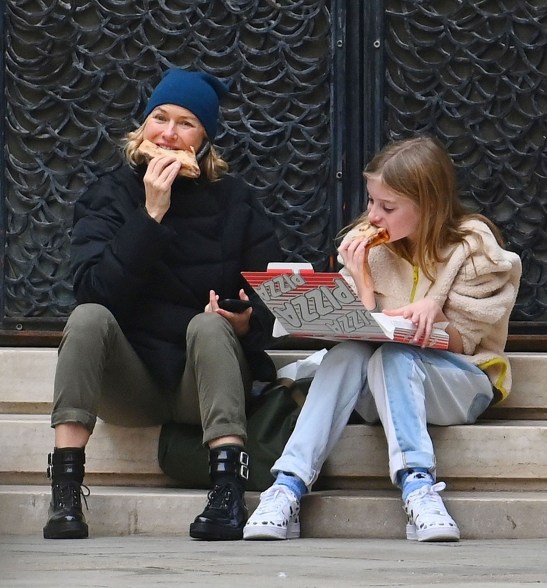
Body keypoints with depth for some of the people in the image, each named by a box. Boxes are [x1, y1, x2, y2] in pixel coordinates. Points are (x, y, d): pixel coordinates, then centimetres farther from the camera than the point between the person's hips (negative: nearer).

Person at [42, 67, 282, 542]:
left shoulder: (234, 202, 2)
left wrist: (247, 323, -26)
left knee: (208, 324, -29)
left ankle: (228, 493, -42)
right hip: (132, 383, 1)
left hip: (209, 382, 0)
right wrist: (151, 214, -19)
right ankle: (65, 496, -35)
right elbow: (95, 288, -15)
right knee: (89, 317, -26)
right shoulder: (111, 196, 2)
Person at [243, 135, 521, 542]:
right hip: (381, 394, 3)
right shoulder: (369, 246, 4)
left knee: (392, 357, -34)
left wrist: (434, 307, -25)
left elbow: (463, 341, -5)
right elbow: (362, 331, 0)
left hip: (460, 383, -3)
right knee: (346, 354, -30)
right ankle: (287, 490, -43)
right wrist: (360, 282, -16)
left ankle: (419, 490, -50)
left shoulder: (473, 246, -5)